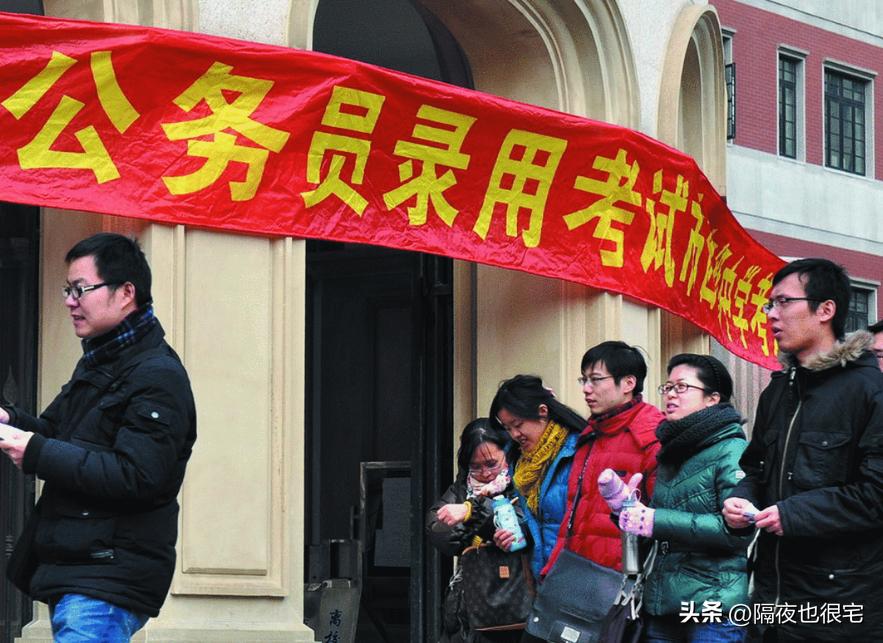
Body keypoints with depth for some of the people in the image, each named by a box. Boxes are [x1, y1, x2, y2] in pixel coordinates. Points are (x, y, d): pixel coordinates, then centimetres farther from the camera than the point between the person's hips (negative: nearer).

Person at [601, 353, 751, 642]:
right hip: (661, 606, 7)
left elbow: (739, 529, -19)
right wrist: (622, 500, 0)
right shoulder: (670, 451, 14)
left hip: (713, 609, -7)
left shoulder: (731, 451, -8)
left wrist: (657, 521, -20)